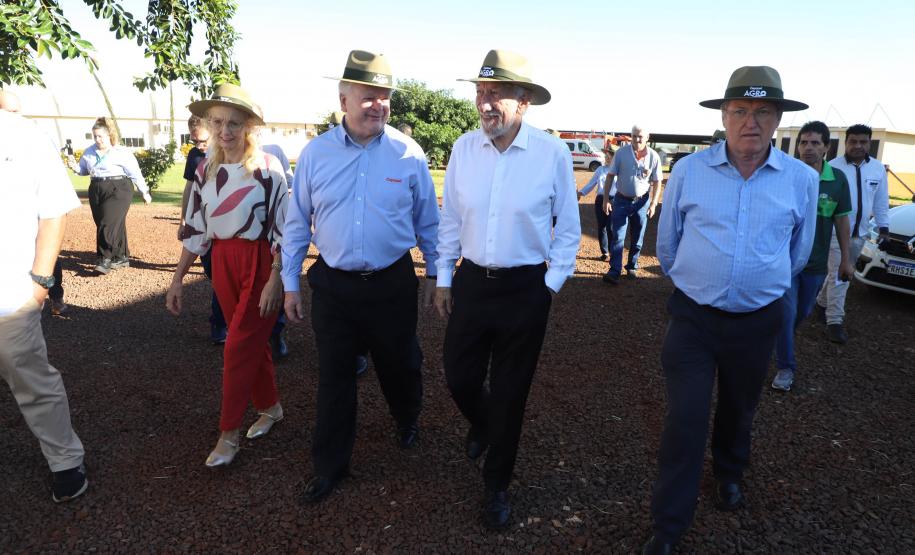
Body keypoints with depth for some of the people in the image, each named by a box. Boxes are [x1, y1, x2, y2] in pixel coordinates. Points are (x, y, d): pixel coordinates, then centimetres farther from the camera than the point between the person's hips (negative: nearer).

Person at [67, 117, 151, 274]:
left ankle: (105, 259, -14)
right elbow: (84, 170, 23)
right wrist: (75, 167, 0)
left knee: (109, 223, -15)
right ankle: (122, 257, 17)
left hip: (118, 190, -6)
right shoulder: (89, 152, 12)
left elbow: (135, 174, -2)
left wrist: (145, 192, 0)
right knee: (110, 224, 8)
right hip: (96, 191, 6)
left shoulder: (122, 152, -5)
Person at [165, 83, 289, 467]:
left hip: (261, 262, -5)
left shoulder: (267, 168, -10)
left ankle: (229, 433, 11)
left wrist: (275, 281, -15)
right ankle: (270, 407, 33)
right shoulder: (207, 170, 7)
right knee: (252, 341, 14)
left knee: (239, 346, -3)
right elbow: (195, 228, 11)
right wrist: (177, 279, 10)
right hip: (223, 261, 6)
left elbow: (283, 228, -10)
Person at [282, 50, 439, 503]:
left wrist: (434, 274, 8)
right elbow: (297, 223, 5)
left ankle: (407, 421, 50)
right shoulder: (315, 153, -1)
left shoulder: (408, 154, -5)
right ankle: (330, 465, 30)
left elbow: (427, 220, 4)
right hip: (333, 286, 1)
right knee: (333, 377, 11)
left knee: (399, 364, 17)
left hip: (393, 284, -1)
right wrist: (290, 284, 5)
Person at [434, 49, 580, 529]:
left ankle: (496, 486, 34)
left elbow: (568, 228, -2)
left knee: (510, 392, 10)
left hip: (526, 289, -3)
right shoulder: (464, 148, -2)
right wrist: (443, 278, 8)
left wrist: (551, 284, -3)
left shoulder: (553, 153, -12)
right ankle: (482, 425, 52)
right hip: (471, 282, 3)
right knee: (458, 379, 13)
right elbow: (450, 219, 6)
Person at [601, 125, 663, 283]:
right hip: (621, 200, -1)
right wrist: (606, 198, -7)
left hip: (642, 201, 1)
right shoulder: (621, 153, -9)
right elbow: (610, 175, -3)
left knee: (637, 239, 11)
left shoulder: (654, 157, -7)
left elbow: (657, 182, 0)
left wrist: (653, 204, -8)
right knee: (617, 236, -7)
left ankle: (632, 267, 25)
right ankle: (614, 271, -7)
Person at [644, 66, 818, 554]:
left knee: (739, 409, 22)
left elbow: (797, 252, 14)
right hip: (693, 318, -2)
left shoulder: (802, 179, -3)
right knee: (685, 420, -4)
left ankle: (729, 473, 51)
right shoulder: (689, 171, -7)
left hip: (758, 322, 2)